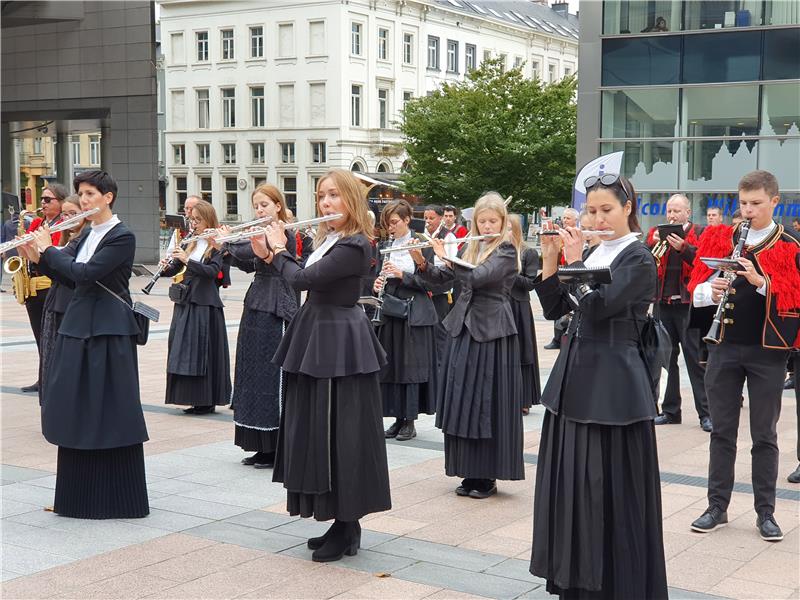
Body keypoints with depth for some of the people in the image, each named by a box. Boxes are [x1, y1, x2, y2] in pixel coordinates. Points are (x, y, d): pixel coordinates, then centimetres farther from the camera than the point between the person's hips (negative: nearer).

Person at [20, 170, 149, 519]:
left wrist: (47, 249, -11)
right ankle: (81, 493, 21)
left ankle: (118, 496, 5)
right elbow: (69, 277, 11)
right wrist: (39, 258, -5)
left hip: (109, 332, -8)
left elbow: (85, 274, -20)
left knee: (110, 411, -4)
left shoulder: (122, 237, -12)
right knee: (77, 410, 11)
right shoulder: (86, 235, 14)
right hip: (78, 326, 8)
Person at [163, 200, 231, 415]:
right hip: (185, 304, 7)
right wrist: (166, 267, -10)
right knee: (185, 351, 7)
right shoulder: (190, 243, 14)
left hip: (205, 306, -7)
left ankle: (207, 401, 3)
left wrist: (186, 261, -27)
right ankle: (194, 398, 15)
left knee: (204, 351, -5)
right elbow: (174, 270, 12)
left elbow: (212, 271, -19)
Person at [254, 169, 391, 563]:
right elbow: (304, 280, 16)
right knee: (318, 429, 13)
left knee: (340, 432, -4)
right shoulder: (329, 239, 12)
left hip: (339, 344, -10)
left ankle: (348, 527, 6)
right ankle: (340, 522, 22)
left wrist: (279, 250, -5)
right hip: (319, 338, 10)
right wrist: (268, 255, 6)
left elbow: (303, 279, -22)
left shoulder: (354, 245, -18)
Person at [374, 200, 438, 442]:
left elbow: (427, 281, -9)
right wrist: (377, 285, -5)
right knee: (391, 365, 6)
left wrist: (401, 274, -20)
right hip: (390, 312, 5)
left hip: (414, 313, -5)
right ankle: (398, 418, 16)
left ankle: (410, 420, 5)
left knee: (411, 366, -3)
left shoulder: (421, 245, -5)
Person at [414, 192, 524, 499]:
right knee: (464, 399, 7)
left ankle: (488, 476, 6)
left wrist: (446, 256, -12)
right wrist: (420, 261, -7)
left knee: (488, 402, -3)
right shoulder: (470, 247, 13)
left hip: (492, 333, -6)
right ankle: (470, 472, 16)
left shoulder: (506, 250, -7)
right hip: (464, 329, 7)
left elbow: (477, 277, -21)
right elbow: (440, 277, 10)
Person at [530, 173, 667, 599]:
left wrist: (573, 260, -13)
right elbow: (553, 309, 8)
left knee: (610, 488, -3)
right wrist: (550, 258, -1)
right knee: (572, 482, 12)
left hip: (612, 384, -8)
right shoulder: (592, 254, 13)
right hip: (574, 377, 8)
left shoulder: (638, 259, -9)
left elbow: (597, 306, -22)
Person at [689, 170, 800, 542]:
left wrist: (761, 281, -24)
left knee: (764, 434, 6)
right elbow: (697, 286, 7)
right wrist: (710, 291, -15)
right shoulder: (721, 241, 6)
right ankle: (717, 507, 19)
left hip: (767, 350, -3)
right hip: (725, 346, 3)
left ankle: (765, 512, 16)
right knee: (722, 430, 9)